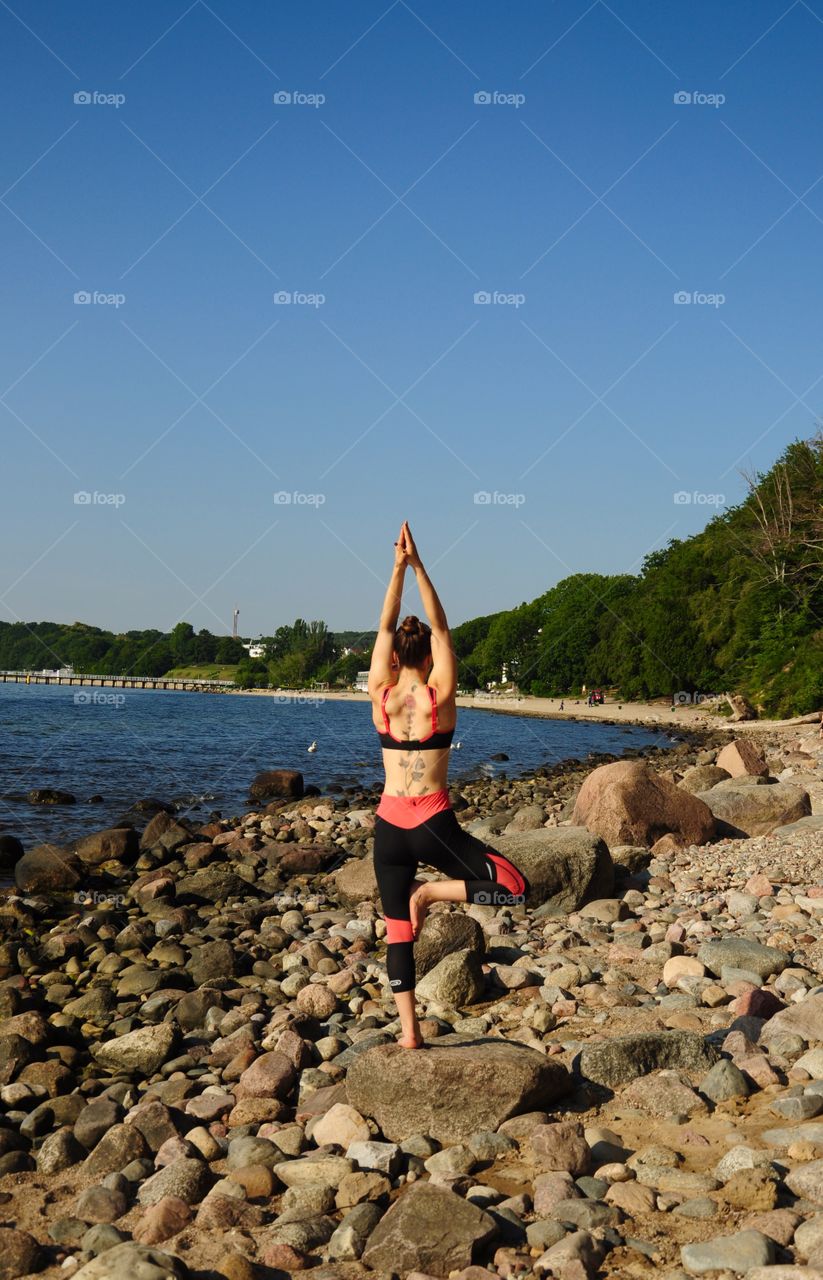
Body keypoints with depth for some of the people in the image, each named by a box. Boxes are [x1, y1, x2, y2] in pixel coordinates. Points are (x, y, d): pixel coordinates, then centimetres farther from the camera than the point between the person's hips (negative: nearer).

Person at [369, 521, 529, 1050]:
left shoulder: (382, 694, -2)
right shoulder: (439, 695, -8)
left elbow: (385, 627, 5)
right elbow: (441, 627, -4)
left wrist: (399, 568, 1)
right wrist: (418, 566, -5)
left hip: (389, 824, 4)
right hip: (433, 824, -4)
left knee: (398, 929, 11)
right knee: (515, 887, 3)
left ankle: (409, 1030, 7)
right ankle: (432, 892, -9)